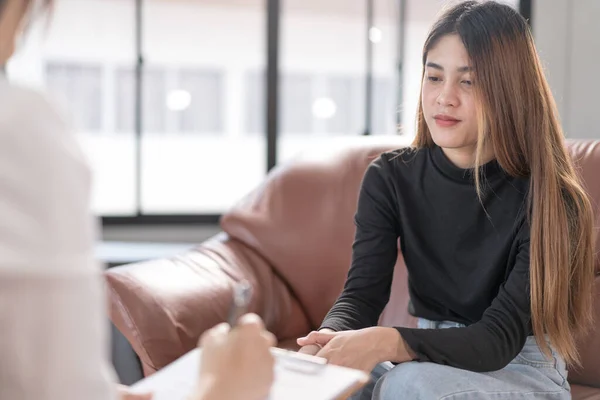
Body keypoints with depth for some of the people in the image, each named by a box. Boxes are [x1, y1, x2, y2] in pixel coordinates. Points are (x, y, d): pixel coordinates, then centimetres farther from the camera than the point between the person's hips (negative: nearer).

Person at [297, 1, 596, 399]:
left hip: (521, 368, -3)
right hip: (430, 355, 3)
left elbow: (501, 337, -23)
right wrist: (327, 341, -36)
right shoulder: (390, 177, -4)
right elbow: (362, 293, -11)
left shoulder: (547, 196, -16)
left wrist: (391, 342, -42)